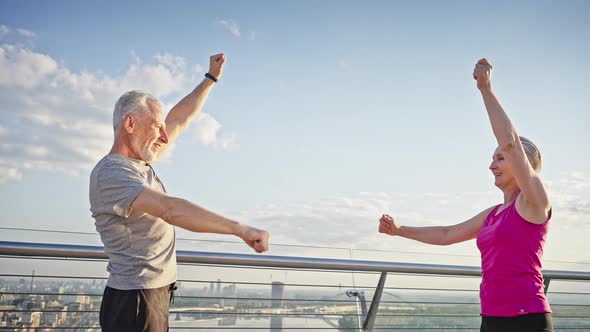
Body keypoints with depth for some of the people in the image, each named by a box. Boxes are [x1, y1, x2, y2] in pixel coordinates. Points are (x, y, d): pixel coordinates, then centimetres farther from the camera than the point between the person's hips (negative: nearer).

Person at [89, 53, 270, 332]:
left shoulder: (139, 163, 11)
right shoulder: (110, 173, -18)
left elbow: (179, 119, 20)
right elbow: (171, 209, -33)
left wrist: (211, 78, 24)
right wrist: (241, 229, -37)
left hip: (156, 295, 9)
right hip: (134, 301, -9)